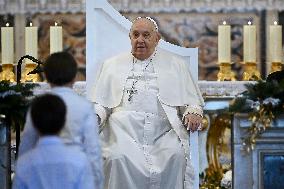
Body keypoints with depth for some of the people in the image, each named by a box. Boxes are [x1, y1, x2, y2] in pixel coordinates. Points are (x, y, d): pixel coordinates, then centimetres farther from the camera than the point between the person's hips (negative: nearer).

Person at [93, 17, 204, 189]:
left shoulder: (175, 64, 19)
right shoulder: (112, 65, 22)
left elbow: (192, 101, 18)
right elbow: (100, 103, 20)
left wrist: (193, 112, -5)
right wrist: (95, 116, -2)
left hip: (164, 133, 0)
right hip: (125, 132, 0)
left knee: (176, 156, -30)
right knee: (118, 159, -30)